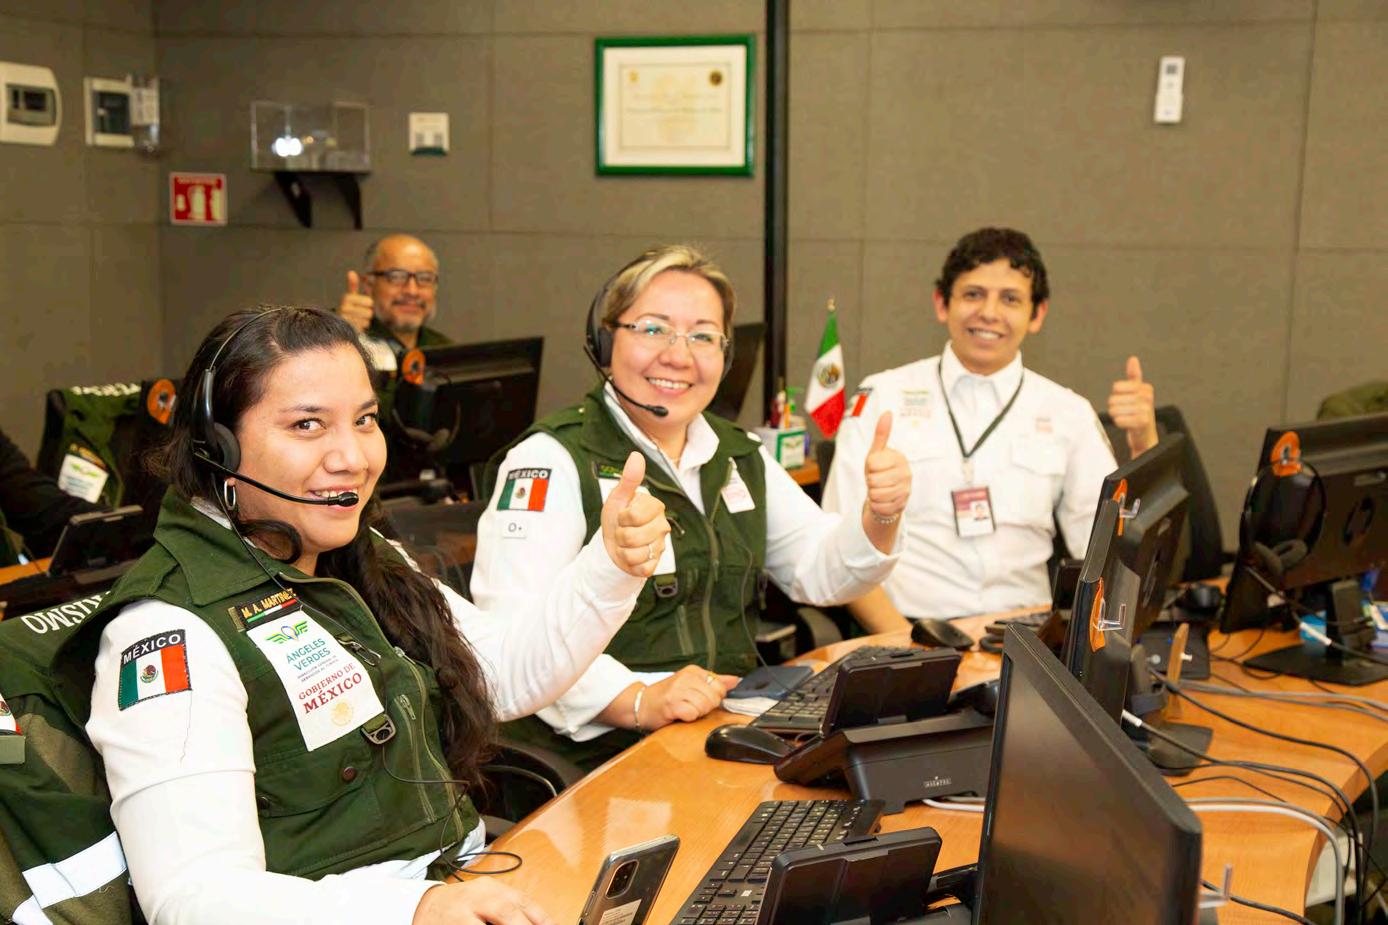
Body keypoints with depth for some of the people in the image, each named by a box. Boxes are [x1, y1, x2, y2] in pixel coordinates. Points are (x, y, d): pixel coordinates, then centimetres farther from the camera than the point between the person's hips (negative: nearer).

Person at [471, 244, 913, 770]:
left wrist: (880, 515, -3)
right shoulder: (552, 461, -8)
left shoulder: (740, 457, 17)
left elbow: (819, 573, 17)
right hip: (597, 753, -7)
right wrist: (639, 701, -30)